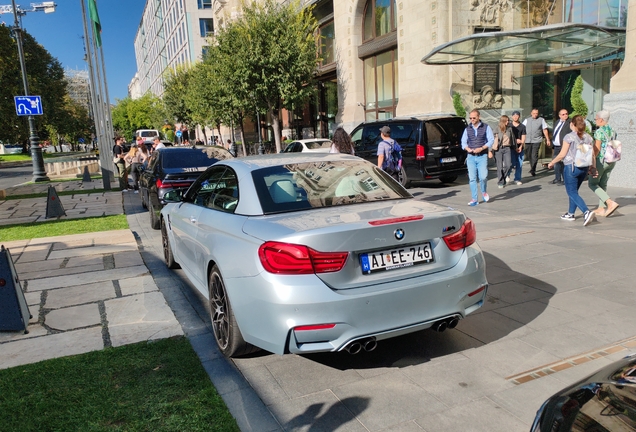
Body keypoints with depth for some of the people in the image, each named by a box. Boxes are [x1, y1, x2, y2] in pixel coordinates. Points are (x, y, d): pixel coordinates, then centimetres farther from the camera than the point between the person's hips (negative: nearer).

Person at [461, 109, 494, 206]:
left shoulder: (486, 127, 3)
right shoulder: (467, 129, 11)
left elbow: (491, 140, -1)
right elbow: (463, 142, 11)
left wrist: (481, 148, -14)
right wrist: (467, 148, -11)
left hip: (482, 156, -2)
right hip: (471, 157, 2)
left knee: (483, 177, -12)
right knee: (472, 178, -1)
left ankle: (483, 192, 18)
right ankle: (474, 199, 5)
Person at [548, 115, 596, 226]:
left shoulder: (569, 137, -11)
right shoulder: (588, 137, 5)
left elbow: (562, 154, -10)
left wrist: (552, 162, 3)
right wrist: (592, 167, 19)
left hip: (571, 167, -7)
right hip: (584, 168, 7)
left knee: (572, 193, -3)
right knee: (574, 191, 20)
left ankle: (587, 212, -21)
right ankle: (570, 214, 26)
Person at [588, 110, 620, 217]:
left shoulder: (599, 132, -14)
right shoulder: (612, 131, 10)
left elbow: (597, 149, -17)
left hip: (601, 160, -8)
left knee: (592, 183, 1)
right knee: (603, 185, 14)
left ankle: (611, 203, -12)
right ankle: (602, 208, 17)